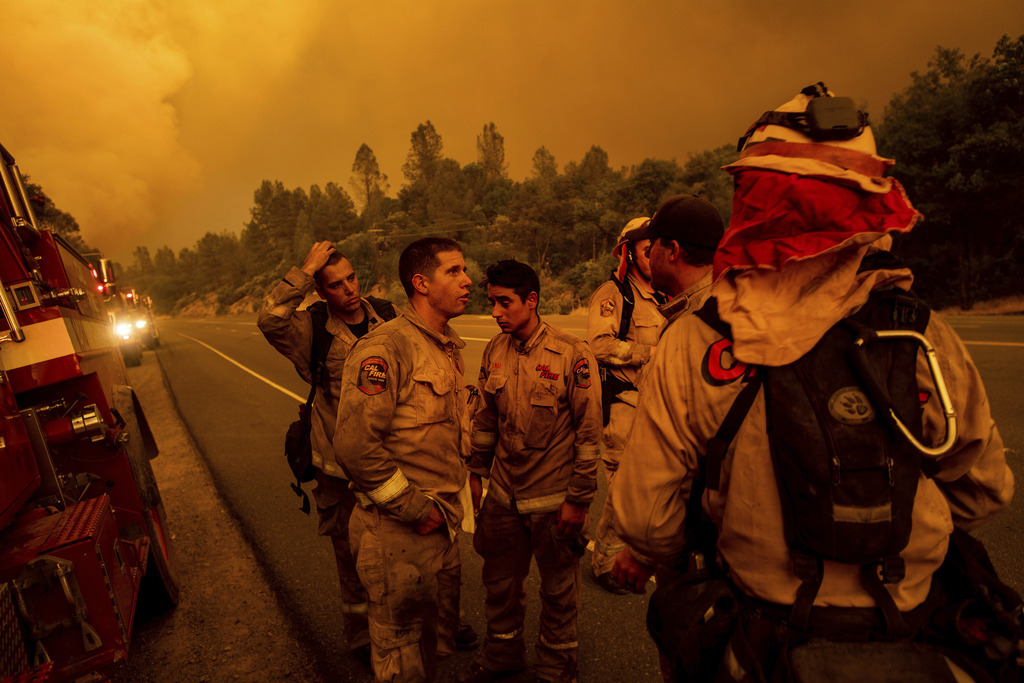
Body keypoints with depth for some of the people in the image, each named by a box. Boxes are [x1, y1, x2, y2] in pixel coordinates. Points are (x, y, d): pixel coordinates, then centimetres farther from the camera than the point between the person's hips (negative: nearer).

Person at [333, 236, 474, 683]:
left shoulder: (450, 346, 8)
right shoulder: (385, 348, -21)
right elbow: (354, 444, -27)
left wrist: (449, 504, 14)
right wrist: (413, 508, -19)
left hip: (444, 524, 8)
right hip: (399, 531, -8)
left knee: (439, 638, 25)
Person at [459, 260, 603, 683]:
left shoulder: (571, 354, -15)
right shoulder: (494, 351, 0)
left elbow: (589, 431, -12)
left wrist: (578, 498, -11)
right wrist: (476, 472, 13)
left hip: (553, 500, -4)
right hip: (502, 494, 5)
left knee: (558, 589, 14)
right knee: (500, 583, 19)